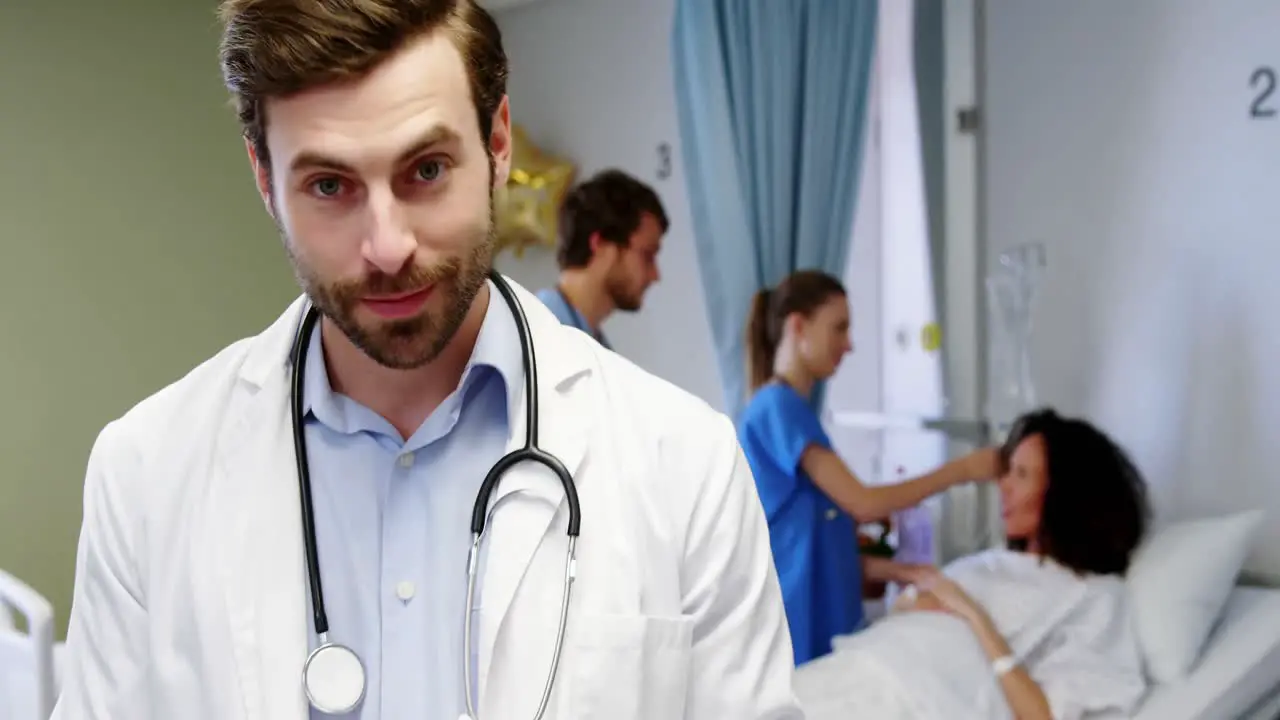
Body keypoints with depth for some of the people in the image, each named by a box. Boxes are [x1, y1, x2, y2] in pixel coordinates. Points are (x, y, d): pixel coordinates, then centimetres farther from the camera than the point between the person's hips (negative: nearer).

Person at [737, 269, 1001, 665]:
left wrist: (890, 570, 8)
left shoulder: (787, 411, 14)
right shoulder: (779, 408, -13)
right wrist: (961, 469, -8)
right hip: (794, 623, -9)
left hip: (817, 614, 9)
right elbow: (861, 504, -16)